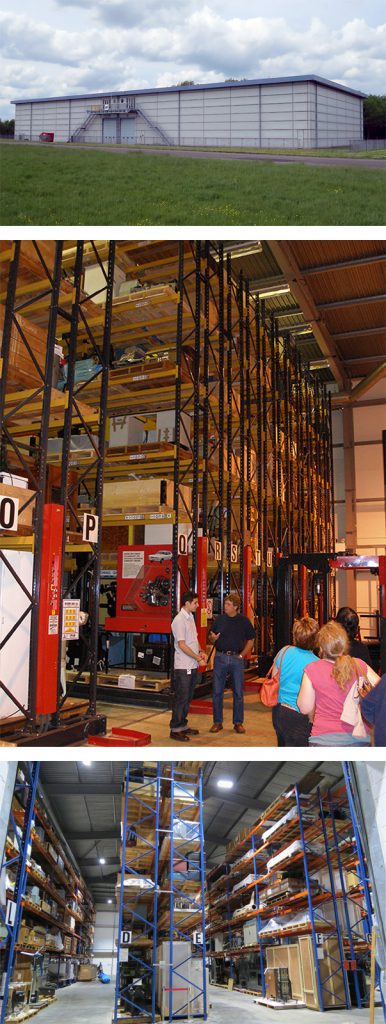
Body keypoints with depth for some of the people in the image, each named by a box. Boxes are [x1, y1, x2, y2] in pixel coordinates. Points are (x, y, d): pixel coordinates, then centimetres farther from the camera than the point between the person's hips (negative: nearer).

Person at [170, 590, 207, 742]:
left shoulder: (190, 617, 12)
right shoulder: (179, 620, -16)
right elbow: (182, 645, -19)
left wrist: (200, 651, 3)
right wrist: (198, 658, -16)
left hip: (192, 666, 9)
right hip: (183, 666, -9)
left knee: (188, 698, 16)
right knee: (181, 698, -2)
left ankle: (183, 726, 26)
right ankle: (175, 729, 7)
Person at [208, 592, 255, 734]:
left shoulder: (244, 621, 0)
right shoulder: (219, 619, 5)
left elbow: (251, 640, 7)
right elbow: (211, 639, 11)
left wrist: (242, 655, -1)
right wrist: (213, 639, -12)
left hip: (237, 658, -1)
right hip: (220, 657, 1)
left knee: (238, 692, 4)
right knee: (217, 692, 4)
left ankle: (238, 722, 16)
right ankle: (217, 722, 14)